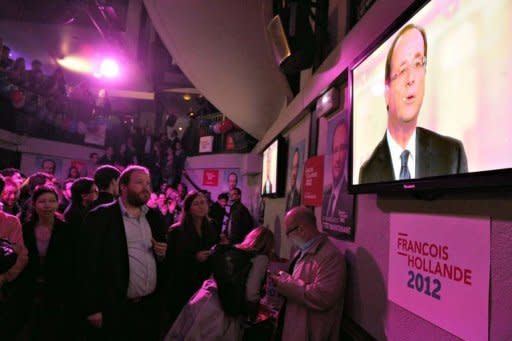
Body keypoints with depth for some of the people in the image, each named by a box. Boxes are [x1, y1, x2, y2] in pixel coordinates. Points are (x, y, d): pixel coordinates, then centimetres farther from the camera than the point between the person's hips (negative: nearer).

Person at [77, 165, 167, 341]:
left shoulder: (155, 216, 8)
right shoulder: (100, 217, -8)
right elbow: (88, 264, -10)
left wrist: (163, 253, -5)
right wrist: (92, 308, -11)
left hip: (151, 305, 5)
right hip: (116, 309, -4)